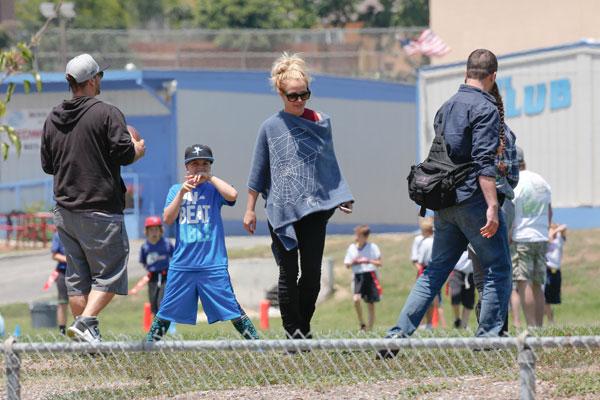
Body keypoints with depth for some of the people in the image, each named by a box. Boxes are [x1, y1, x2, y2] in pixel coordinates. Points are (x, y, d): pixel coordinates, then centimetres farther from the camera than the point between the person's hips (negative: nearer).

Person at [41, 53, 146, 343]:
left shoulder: (52, 119, 10)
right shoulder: (107, 114, -10)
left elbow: (47, 165, 15)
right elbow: (125, 154, -14)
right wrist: (138, 150, 7)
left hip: (65, 210, 6)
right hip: (100, 209, -6)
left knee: (77, 277, 11)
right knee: (109, 274, -1)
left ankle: (85, 341, 10)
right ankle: (85, 323, -20)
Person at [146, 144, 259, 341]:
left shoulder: (213, 189, 5)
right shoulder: (176, 190, 12)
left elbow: (232, 195, -16)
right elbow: (168, 219, 0)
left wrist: (209, 177, -10)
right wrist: (182, 192, -7)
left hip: (213, 263, -2)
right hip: (182, 263, 2)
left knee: (231, 307, -4)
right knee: (167, 309, 6)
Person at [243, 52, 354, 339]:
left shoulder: (321, 123, 7)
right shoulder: (271, 127, 1)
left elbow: (330, 165, 17)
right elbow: (259, 171, 6)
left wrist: (342, 198, 10)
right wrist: (250, 209, 7)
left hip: (315, 208, 2)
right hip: (282, 209, -2)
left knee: (312, 273, 0)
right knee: (289, 274, -2)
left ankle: (304, 327, 14)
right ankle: (293, 333, 3)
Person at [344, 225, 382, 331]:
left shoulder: (372, 247, 0)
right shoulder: (352, 248, 8)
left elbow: (379, 263, 1)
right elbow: (347, 265, 12)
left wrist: (369, 261, -16)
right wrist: (353, 262, -9)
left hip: (370, 275, -1)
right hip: (358, 276, 1)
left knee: (371, 304, 3)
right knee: (356, 299, -23)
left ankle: (369, 329, 13)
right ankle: (362, 324, -7)